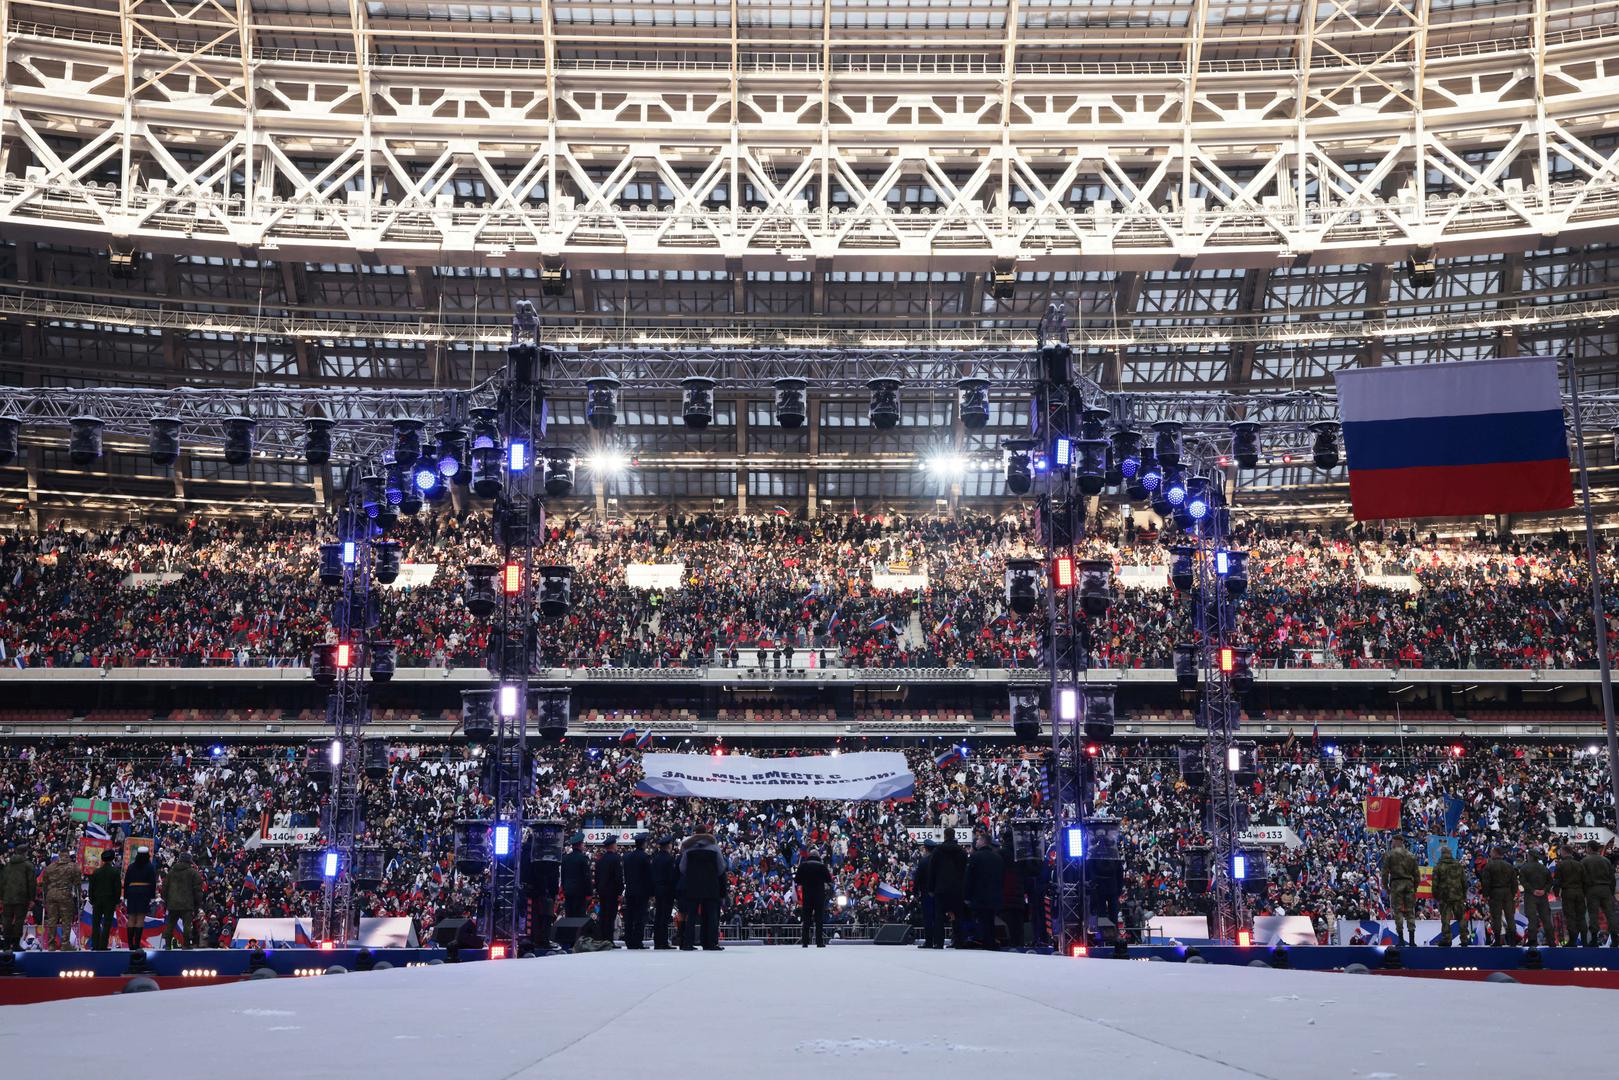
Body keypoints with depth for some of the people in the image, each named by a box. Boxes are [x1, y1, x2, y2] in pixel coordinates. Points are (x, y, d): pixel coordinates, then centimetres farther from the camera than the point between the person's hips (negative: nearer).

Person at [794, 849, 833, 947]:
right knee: (819, 919, 1)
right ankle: (819, 942, -5)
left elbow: (797, 880, 2)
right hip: (820, 895, -1)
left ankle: (805, 942, 4)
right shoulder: (822, 866, -4)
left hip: (806, 895, 2)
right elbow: (829, 880, -2)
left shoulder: (803, 865, 0)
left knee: (806, 919, 8)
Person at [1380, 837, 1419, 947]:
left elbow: (1385, 871, -2)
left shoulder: (1389, 854, 3)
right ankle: (1412, 939, -1)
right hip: (1409, 883, 3)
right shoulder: (1411, 856, 15)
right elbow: (1416, 873, 14)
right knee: (1410, 911, 5)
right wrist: (1415, 888, 19)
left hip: (1396, 883, -3)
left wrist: (1385, 886, 5)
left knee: (1398, 910, -3)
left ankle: (1401, 939, -8)